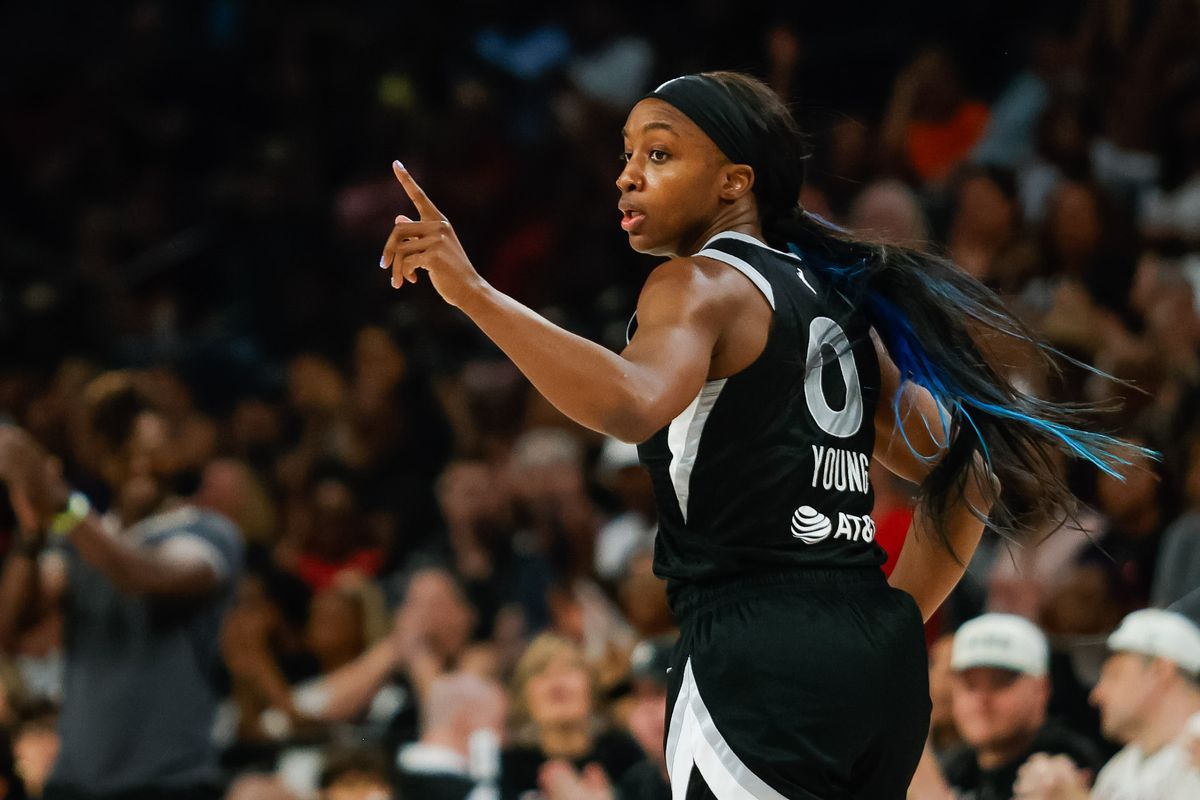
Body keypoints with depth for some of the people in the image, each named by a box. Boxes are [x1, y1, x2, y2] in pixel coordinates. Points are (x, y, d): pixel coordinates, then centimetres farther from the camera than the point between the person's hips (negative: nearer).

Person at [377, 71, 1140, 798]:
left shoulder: (700, 284, -4)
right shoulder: (835, 299, 21)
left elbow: (634, 402, -27)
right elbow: (964, 471, 24)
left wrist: (474, 292, -28)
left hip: (759, 662, -8)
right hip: (876, 658, 8)